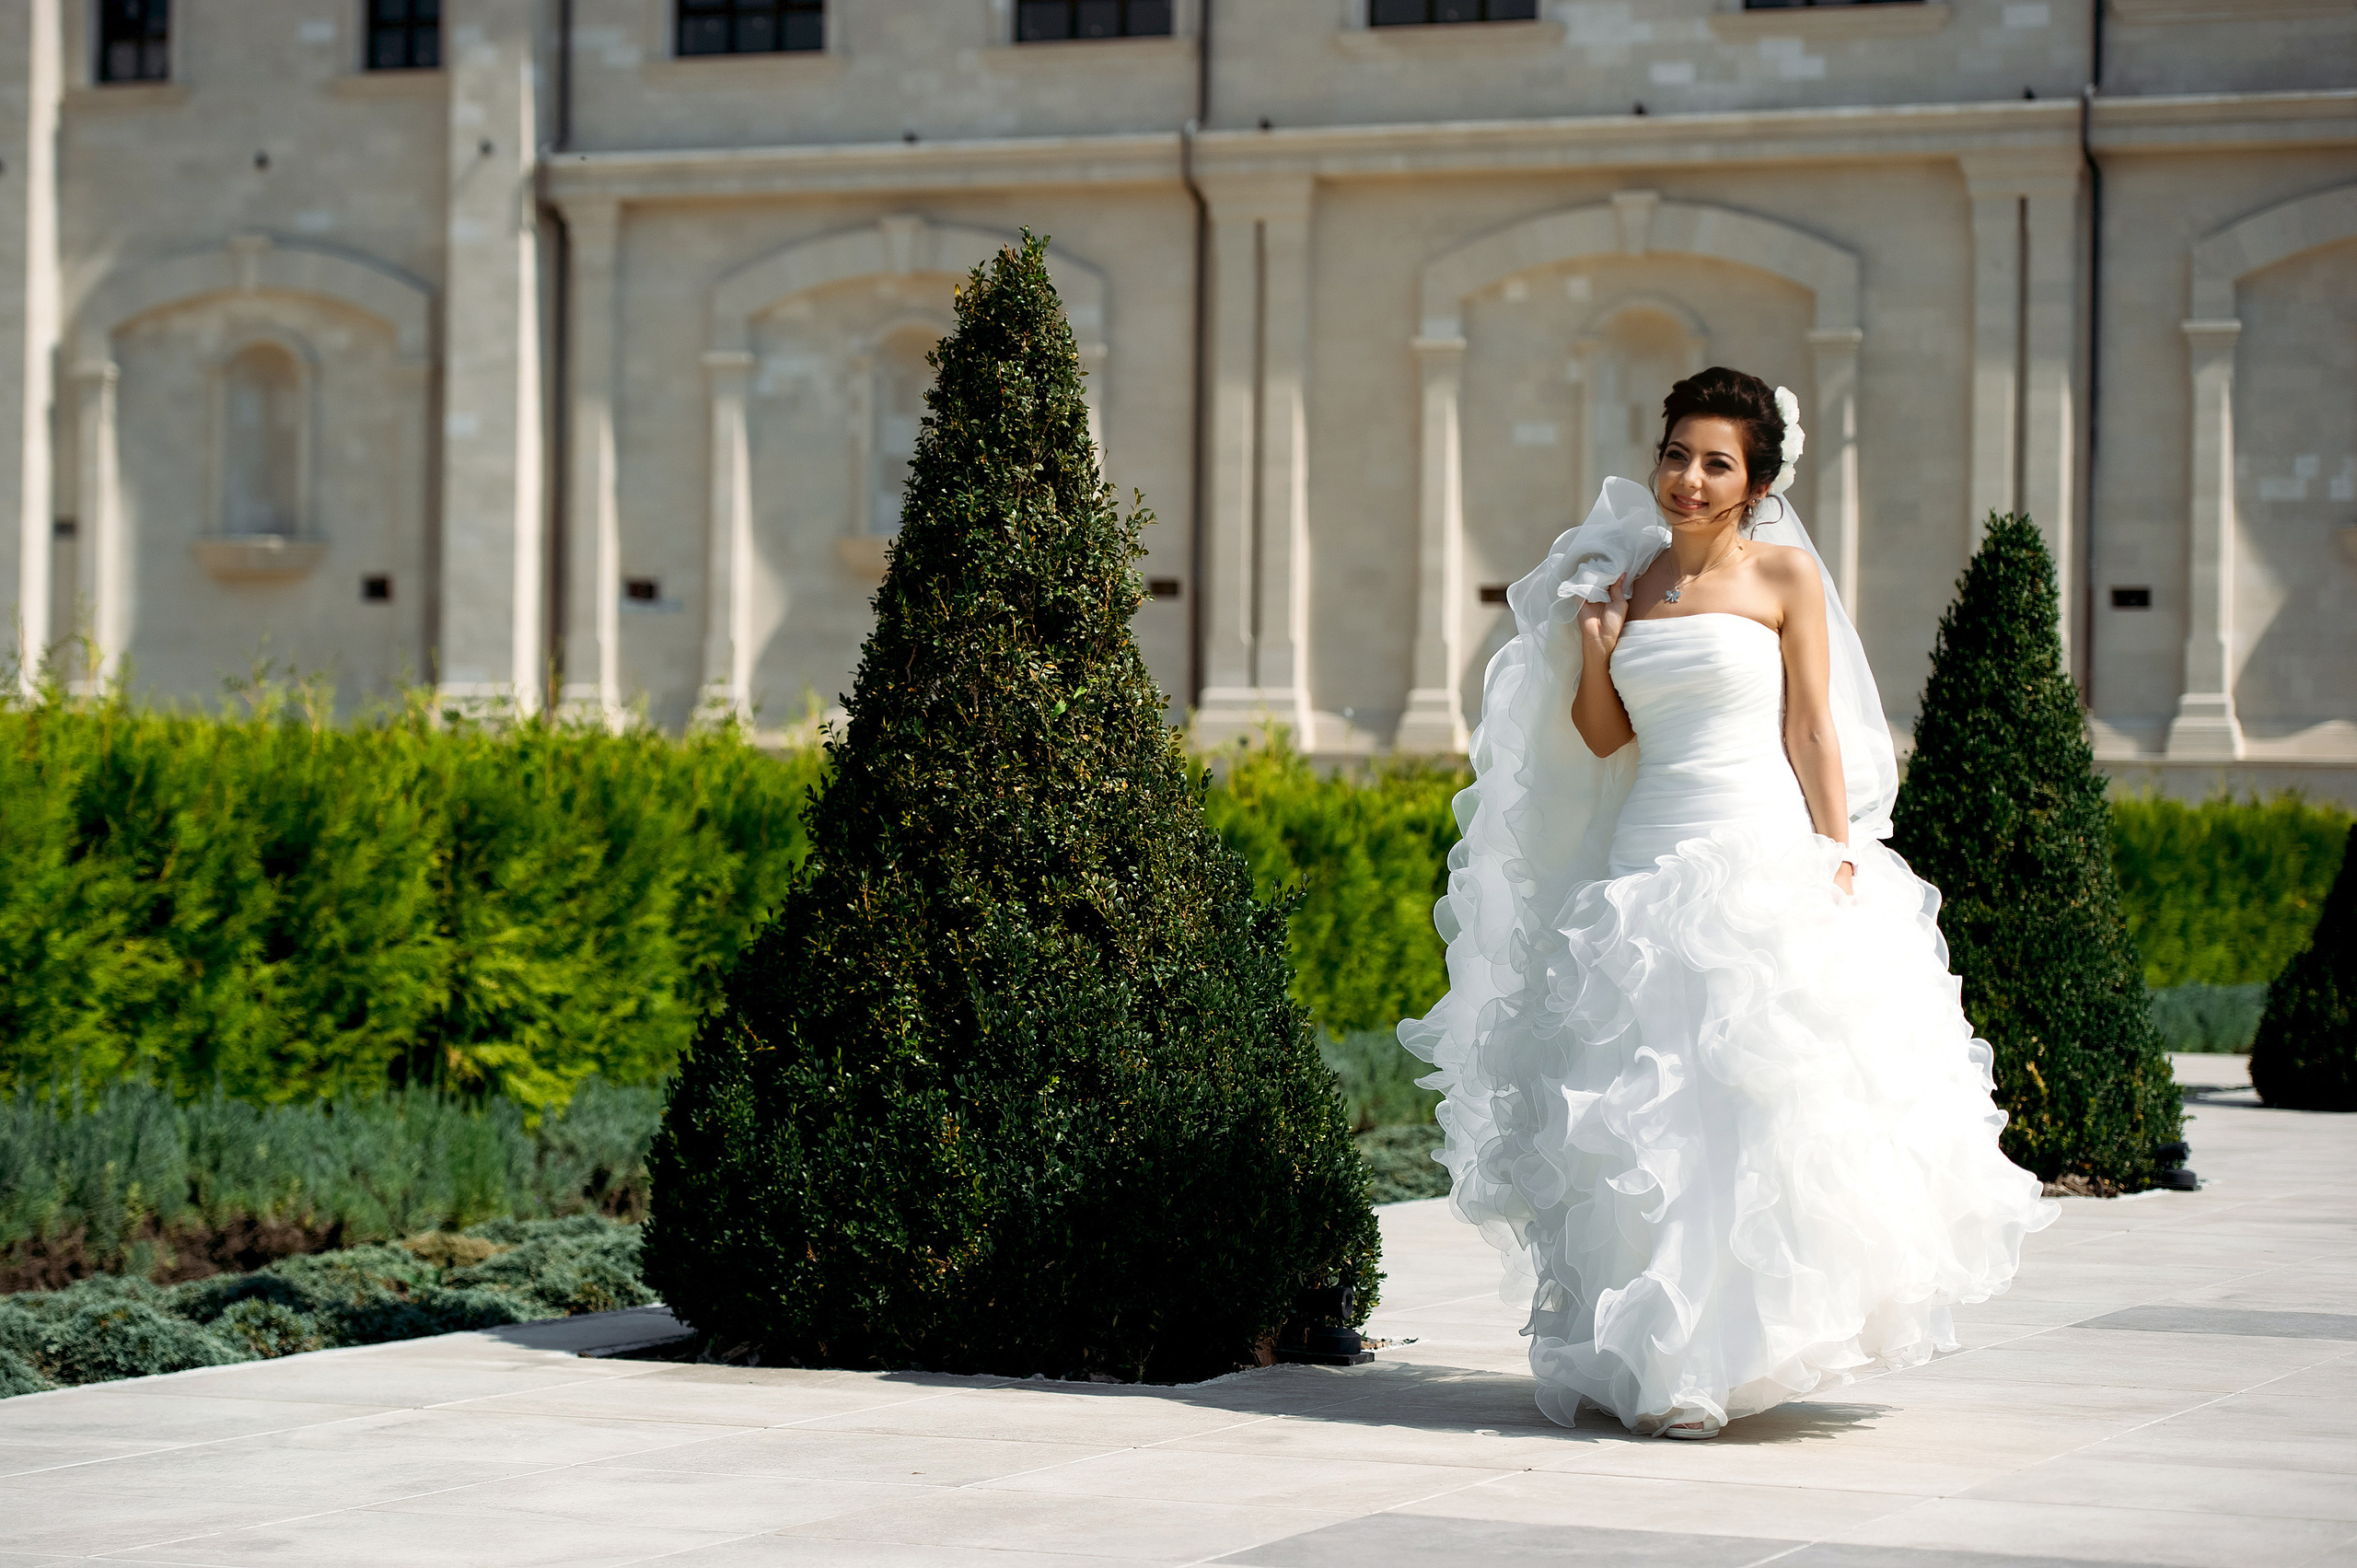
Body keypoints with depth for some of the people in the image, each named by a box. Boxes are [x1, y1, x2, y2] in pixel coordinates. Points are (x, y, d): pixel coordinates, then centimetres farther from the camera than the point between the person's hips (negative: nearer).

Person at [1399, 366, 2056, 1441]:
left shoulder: (1783, 574, 2)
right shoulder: (1629, 579, 13)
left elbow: (1815, 731, -1)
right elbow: (1600, 736, 12)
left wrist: (1837, 861, -8)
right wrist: (1594, 637, -1)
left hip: (1762, 860, -4)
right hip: (1647, 864, 4)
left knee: (1754, 1101, -8)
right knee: (1638, 1115, 1)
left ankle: (1718, 1360, -4)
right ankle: (1642, 1351, 9)